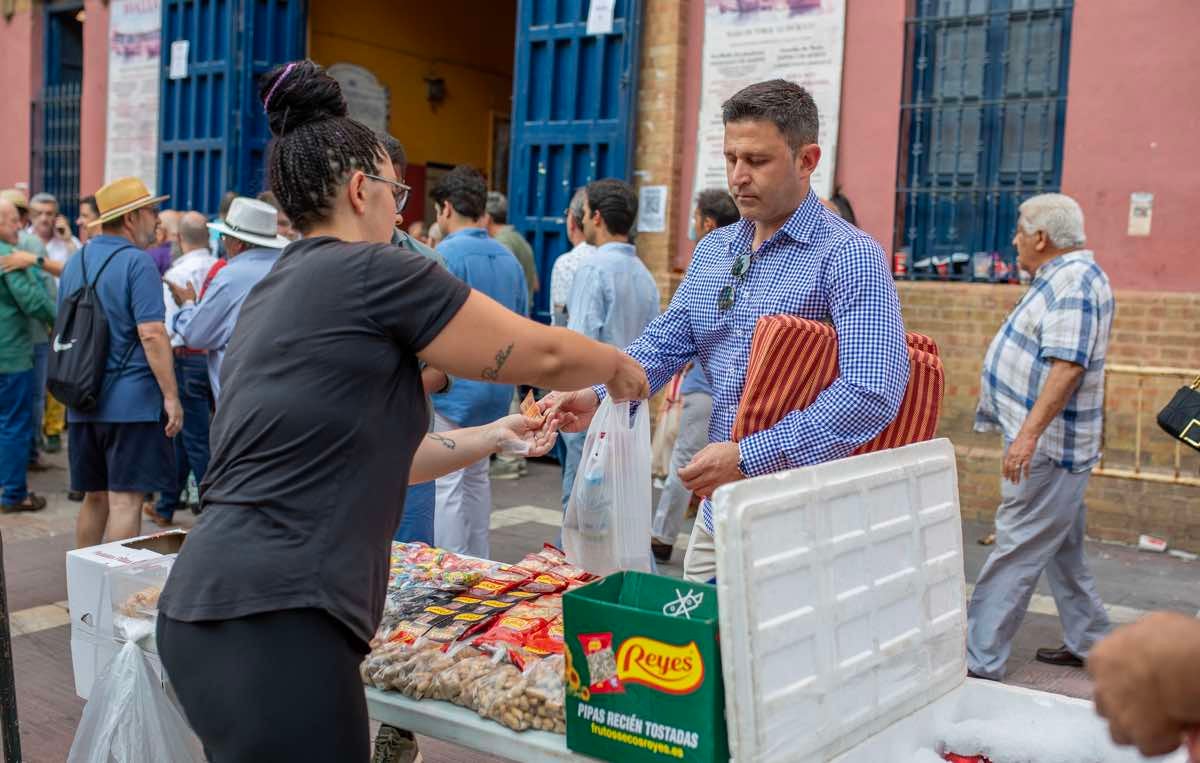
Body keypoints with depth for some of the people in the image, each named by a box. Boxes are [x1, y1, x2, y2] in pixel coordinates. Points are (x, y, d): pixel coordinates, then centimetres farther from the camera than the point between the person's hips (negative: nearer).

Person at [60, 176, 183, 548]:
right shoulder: (137, 262, -11)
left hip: (83, 403, 8)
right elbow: (151, 334, -18)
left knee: (94, 498, 17)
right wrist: (171, 396, -15)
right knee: (125, 501, -3)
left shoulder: (74, 264, 13)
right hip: (132, 400, -7)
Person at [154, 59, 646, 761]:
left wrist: (494, 437, 30)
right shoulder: (375, 271, -8)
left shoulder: (275, 293, 18)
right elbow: (542, 355, 0)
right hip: (272, 622, -9)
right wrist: (621, 367, 20)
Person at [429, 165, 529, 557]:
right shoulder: (509, 259, 9)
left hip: (453, 390, -8)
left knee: (447, 484, -2)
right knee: (478, 477, 17)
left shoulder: (445, 254, -14)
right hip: (496, 392, 8)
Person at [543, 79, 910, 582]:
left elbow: (872, 393, -25)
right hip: (717, 508, 7)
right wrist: (596, 396, -11)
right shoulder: (713, 250, 10)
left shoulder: (850, 257, -15)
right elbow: (666, 340, 9)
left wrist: (749, 456, -28)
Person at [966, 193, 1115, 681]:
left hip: (1049, 446, -11)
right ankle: (1091, 643, 29)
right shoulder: (1063, 277, 15)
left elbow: (1068, 365, -28)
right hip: (1050, 445, 11)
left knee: (1017, 552, -8)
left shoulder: (1075, 279, -18)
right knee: (1062, 551, 18)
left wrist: (1029, 432, -31)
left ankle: (979, 660, -4)